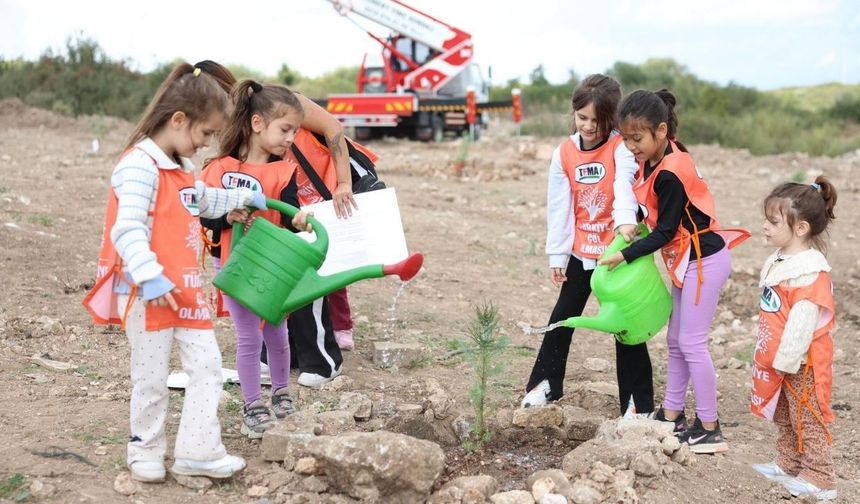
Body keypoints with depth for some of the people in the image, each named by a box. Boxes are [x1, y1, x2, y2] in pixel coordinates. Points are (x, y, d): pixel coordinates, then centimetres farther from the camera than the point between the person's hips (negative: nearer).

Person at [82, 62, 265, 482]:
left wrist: (243, 197, 35)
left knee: (207, 365, 5)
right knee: (151, 378, 4)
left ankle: (198, 451, 10)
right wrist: (150, 277, -31)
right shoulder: (140, 165, -18)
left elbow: (203, 201, 36)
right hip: (148, 293, -9)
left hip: (184, 288, 9)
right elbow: (127, 229, -25)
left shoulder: (181, 168, 14)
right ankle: (145, 451, 21)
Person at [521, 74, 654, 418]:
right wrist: (557, 255, 0)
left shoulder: (621, 148, -10)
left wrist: (625, 220, -48)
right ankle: (546, 383, 28)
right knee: (563, 317, 13)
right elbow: (559, 207, 1)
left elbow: (625, 185, -29)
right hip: (580, 252, 4)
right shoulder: (564, 153, 0)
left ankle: (638, 402, 9)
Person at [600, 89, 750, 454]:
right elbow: (648, 206, 12)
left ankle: (709, 429, 3)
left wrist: (624, 256, -16)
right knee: (676, 341, 15)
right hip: (687, 261, 10)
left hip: (704, 260, -10)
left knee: (691, 343, -5)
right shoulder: (655, 161, 2)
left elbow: (665, 232, -20)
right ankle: (671, 415, 24)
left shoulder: (670, 174, -25)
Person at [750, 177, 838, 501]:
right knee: (784, 418, 21)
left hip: (802, 363, -9)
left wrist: (787, 361, -23)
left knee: (807, 420, 1)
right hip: (778, 359, 9)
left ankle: (819, 480, 11)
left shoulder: (810, 270, -26)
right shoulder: (779, 261, 5)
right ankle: (788, 465, 35)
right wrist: (769, 354, 18)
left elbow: (803, 321, -27)